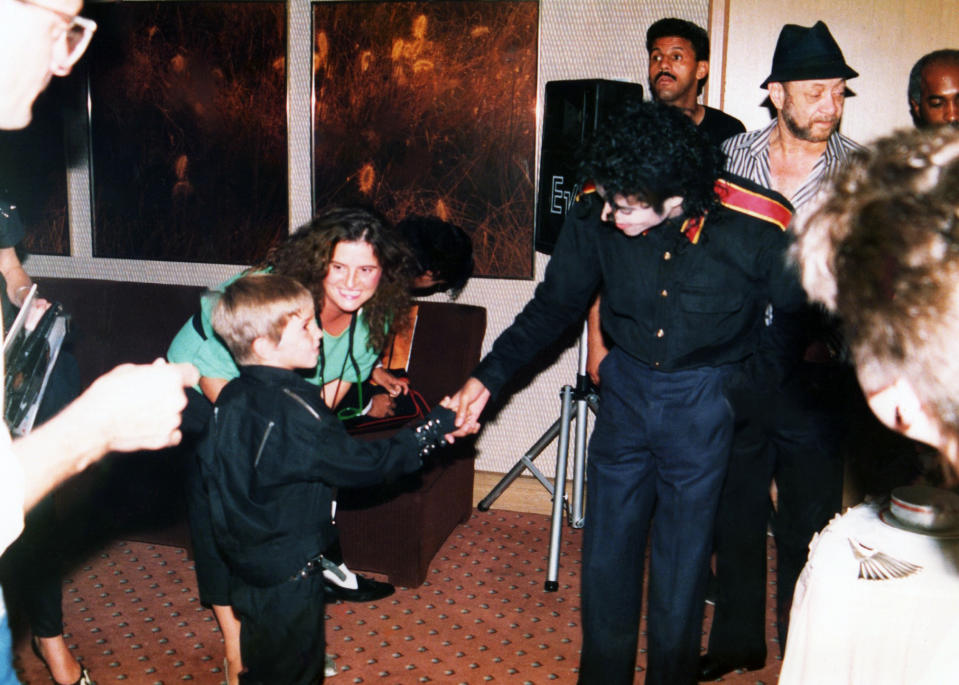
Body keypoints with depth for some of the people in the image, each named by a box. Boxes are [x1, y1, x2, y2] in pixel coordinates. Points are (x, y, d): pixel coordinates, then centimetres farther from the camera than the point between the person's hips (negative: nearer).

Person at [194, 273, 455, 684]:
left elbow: (210, 472, 10)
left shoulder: (231, 397, -2)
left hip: (245, 568, 9)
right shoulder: (293, 409, -29)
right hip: (288, 578, -8)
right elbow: (364, 464, -24)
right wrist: (437, 425, -17)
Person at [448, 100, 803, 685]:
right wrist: (488, 378, -8)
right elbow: (554, 306, -2)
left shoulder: (758, 228, -22)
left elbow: (800, 314, -5)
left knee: (683, 559, 9)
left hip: (706, 400, -2)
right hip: (626, 389, 3)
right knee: (606, 554, 11)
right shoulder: (596, 214, -15)